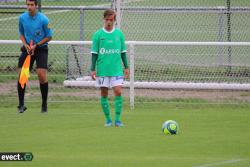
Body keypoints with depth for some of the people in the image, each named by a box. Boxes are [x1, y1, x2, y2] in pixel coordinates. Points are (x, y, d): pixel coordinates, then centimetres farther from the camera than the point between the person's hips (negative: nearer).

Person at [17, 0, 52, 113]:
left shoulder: (43, 19, -13)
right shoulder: (22, 18, -1)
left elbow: (49, 36, -5)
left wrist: (36, 45, -13)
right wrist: (26, 45, -6)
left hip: (41, 48, -3)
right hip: (27, 48, 4)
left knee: (42, 75, -15)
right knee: (21, 75, -4)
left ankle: (44, 105, 0)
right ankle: (21, 104, 8)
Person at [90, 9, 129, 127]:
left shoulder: (119, 34, 4)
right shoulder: (98, 35, -1)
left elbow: (123, 52, 11)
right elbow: (94, 53, 2)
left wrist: (126, 67, 9)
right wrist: (93, 69, -2)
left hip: (116, 69, 1)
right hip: (102, 69, -1)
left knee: (118, 92, -10)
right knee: (104, 94, 3)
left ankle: (117, 119, -3)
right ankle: (108, 119, 14)